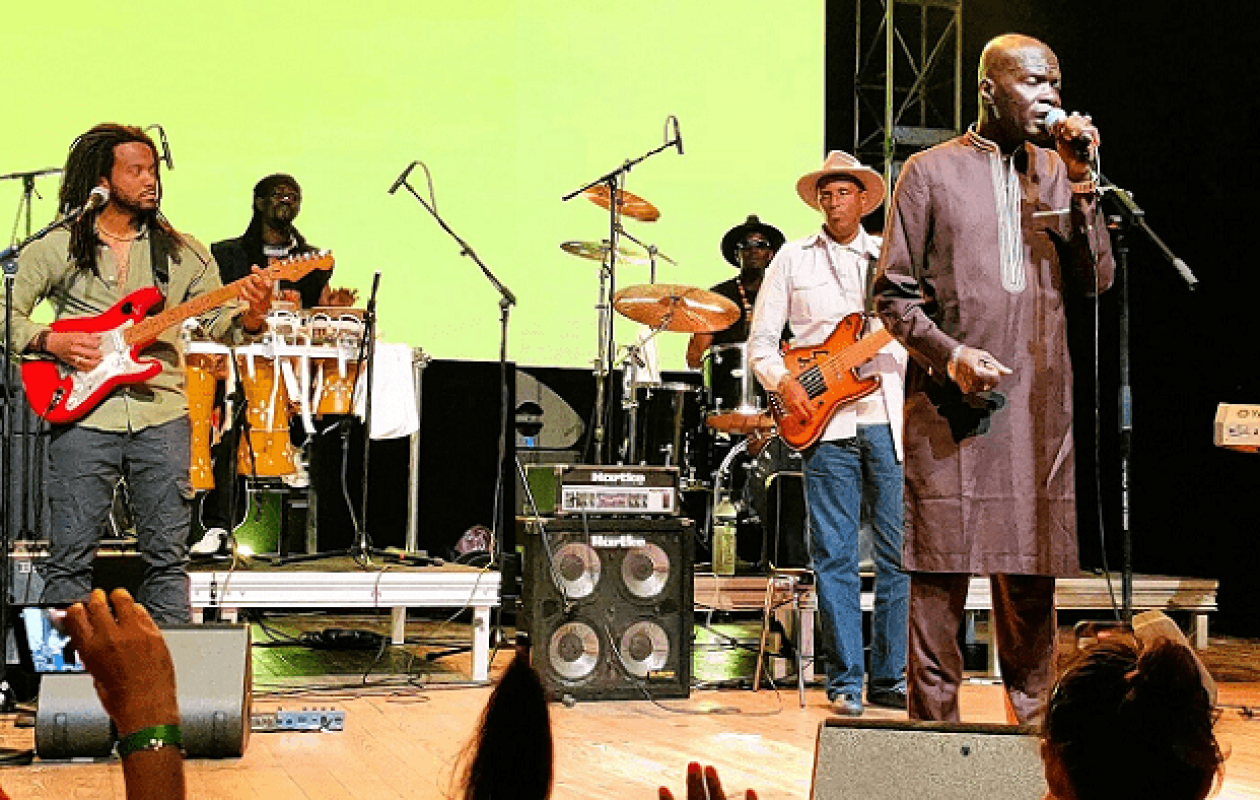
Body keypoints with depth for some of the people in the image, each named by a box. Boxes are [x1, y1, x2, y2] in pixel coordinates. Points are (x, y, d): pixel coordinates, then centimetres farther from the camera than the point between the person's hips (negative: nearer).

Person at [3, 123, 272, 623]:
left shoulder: (181, 252, 11)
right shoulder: (56, 249, 4)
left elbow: (218, 321, 8)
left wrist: (251, 316, -13)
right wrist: (50, 343, -9)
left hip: (162, 416, 2)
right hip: (83, 414, -2)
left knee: (168, 556, 5)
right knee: (71, 556, 1)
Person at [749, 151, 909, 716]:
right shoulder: (794, 258, 10)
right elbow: (761, 339, 8)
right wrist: (783, 384, -9)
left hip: (891, 419, 2)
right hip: (827, 422, -1)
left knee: (899, 554, 2)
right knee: (834, 557, -1)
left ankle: (889, 678, 13)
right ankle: (845, 683, 6)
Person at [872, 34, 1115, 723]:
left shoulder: (1060, 172, 13)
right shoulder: (932, 172, 3)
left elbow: (1095, 282, 5)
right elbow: (893, 293, 2)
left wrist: (1081, 183, -4)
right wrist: (950, 354, -13)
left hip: (1040, 407, 4)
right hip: (951, 406, -3)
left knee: (1031, 577, 8)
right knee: (941, 575, -3)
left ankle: (1035, 722, 18)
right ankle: (935, 728, 5)